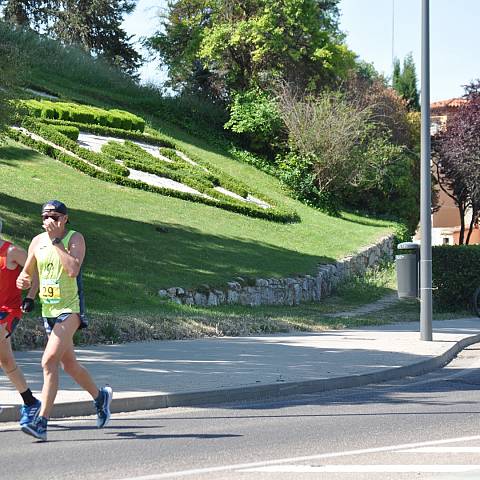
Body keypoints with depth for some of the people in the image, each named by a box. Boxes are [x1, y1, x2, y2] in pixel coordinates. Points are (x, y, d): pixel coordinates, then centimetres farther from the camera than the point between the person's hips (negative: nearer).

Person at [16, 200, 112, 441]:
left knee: (49, 361, -21)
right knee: (69, 364, 18)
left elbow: (73, 270, -25)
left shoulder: (75, 238, -9)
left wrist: (56, 240, -21)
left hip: (70, 309, -7)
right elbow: (27, 271, 19)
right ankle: (100, 396, 43)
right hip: (48, 310, 7)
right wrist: (23, 279, -5)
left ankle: (41, 422, -23)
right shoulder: (37, 241, 7)